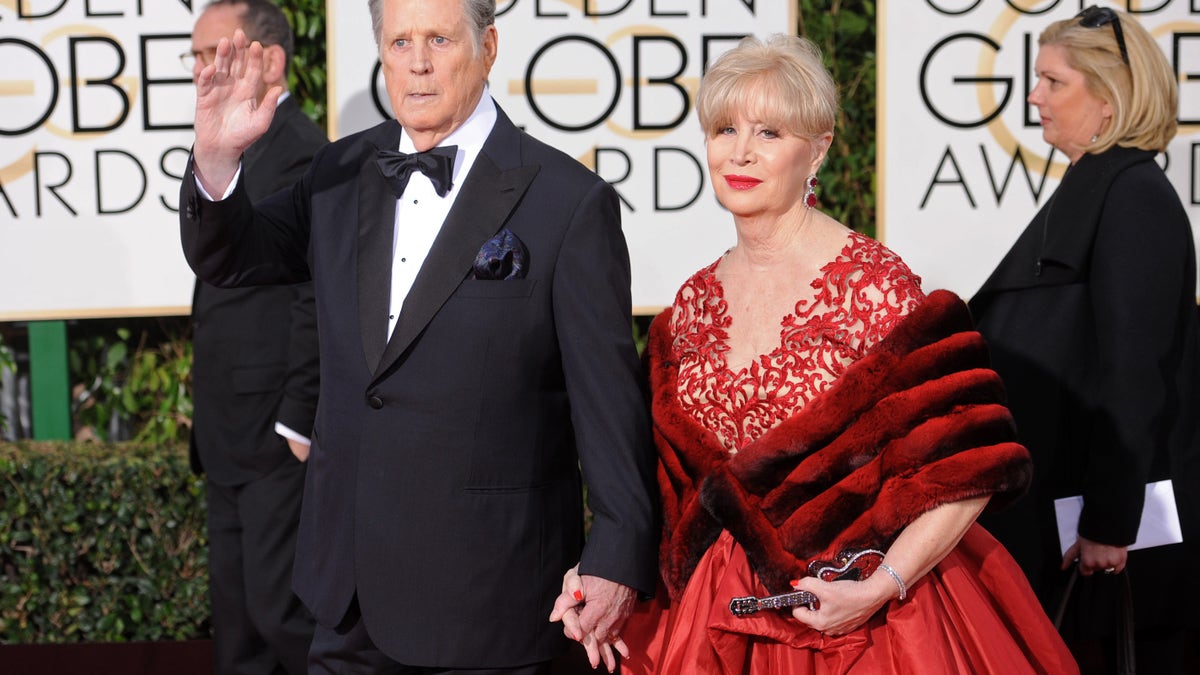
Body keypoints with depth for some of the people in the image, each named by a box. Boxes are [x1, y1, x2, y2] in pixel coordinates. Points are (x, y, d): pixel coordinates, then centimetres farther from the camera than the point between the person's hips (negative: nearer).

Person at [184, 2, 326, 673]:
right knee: (237, 613, 15)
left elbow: (320, 302, -20)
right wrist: (207, 416, 16)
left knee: (282, 609, -7)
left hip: (280, 436, -10)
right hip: (231, 436, 10)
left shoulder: (303, 153, -16)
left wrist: (298, 423, -19)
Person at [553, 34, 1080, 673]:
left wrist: (883, 586, -22)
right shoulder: (694, 303, 4)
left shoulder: (872, 285, -13)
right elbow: (670, 480, 11)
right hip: (721, 618, 5)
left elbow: (970, 462, -15)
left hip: (861, 617, -5)